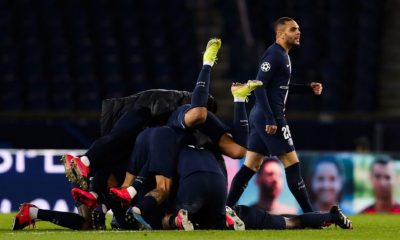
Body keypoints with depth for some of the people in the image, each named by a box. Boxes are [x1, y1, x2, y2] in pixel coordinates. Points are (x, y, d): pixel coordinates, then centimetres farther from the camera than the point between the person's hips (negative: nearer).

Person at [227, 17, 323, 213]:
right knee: (291, 163, -6)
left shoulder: (282, 55, 18)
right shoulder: (274, 54, -13)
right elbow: (259, 86, -20)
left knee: (251, 166, 9)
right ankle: (310, 215, -3)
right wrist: (270, 120, -24)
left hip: (260, 116, 10)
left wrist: (309, 88, 18)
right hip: (270, 117, -10)